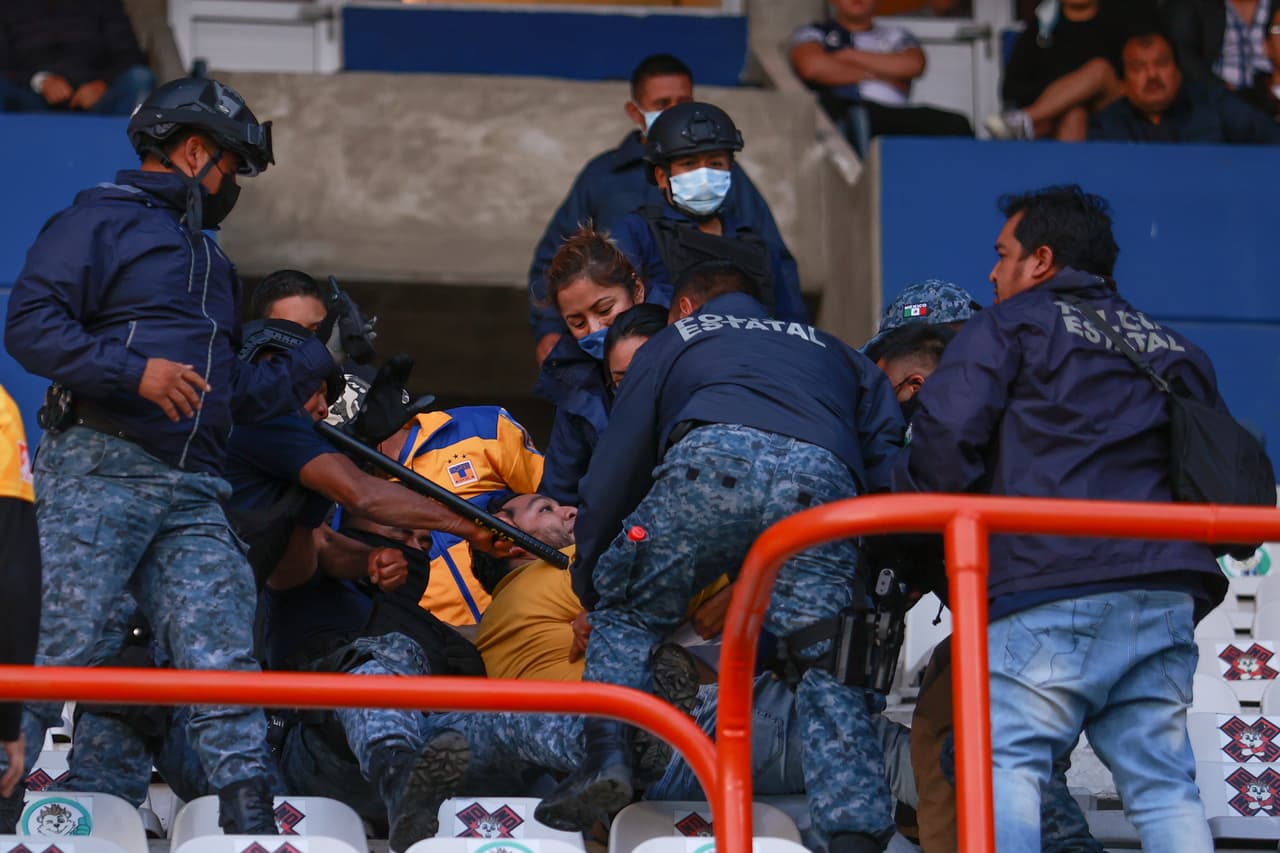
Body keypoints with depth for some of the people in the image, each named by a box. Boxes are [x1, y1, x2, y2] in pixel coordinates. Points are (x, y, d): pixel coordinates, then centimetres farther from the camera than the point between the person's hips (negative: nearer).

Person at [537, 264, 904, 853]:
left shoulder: (674, 341, 38)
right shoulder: (834, 353, 44)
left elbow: (615, 468, 31)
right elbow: (888, 460, 29)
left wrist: (588, 581, 39)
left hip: (713, 458, -2)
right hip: (823, 479, 2)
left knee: (626, 612, 17)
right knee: (827, 663, 4)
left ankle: (607, 757, -3)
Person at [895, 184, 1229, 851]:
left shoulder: (1011, 325, 7)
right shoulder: (1175, 351, 25)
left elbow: (946, 434, -6)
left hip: (1051, 593, -6)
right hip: (1168, 596, 6)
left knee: (1004, 760, -8)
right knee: (1163, 784, 6)